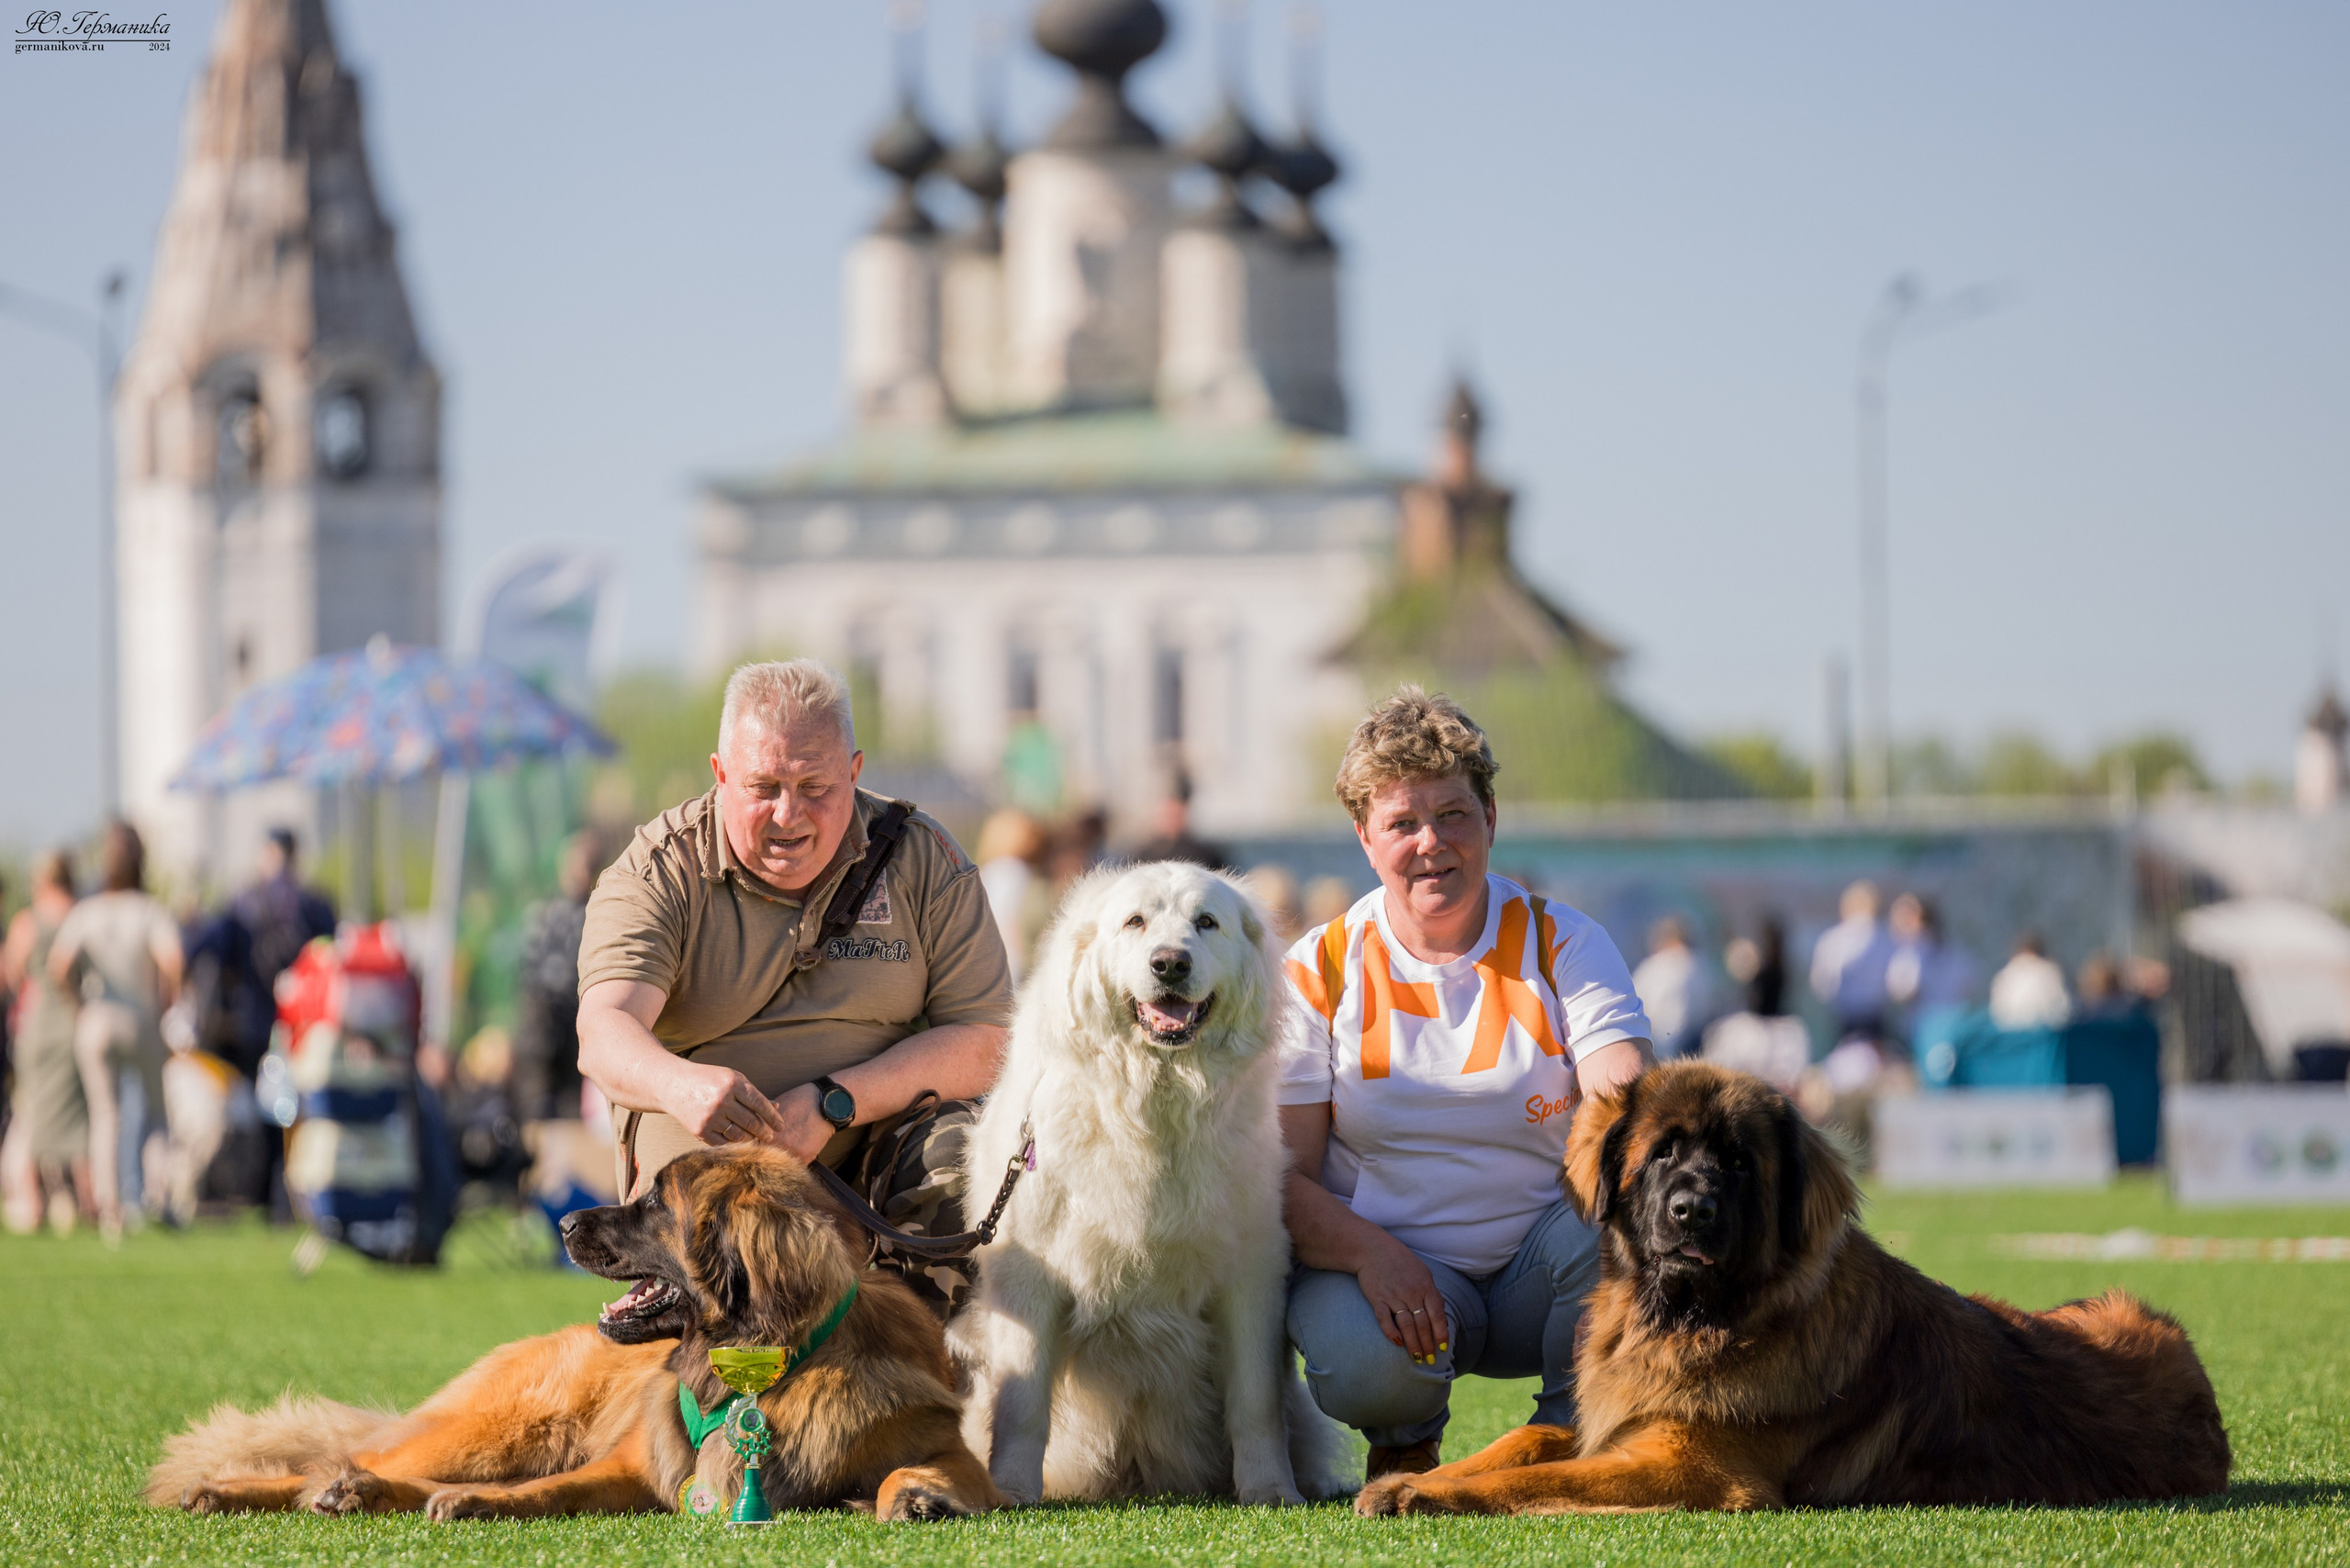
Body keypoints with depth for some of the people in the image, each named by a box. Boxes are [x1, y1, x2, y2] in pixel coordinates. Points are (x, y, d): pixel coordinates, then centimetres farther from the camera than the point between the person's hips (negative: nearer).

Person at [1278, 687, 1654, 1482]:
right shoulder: (1319, 973, 1)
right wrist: (1370, 1252, -25)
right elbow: (1277, 1173, -5)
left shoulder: (1564, 945, 2)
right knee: (1365, 1360, -35)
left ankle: (1568, 1440, -5)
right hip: (1386, 1261, -1)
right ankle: (1407, 1437, 4)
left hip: (1537, 1268, 1)